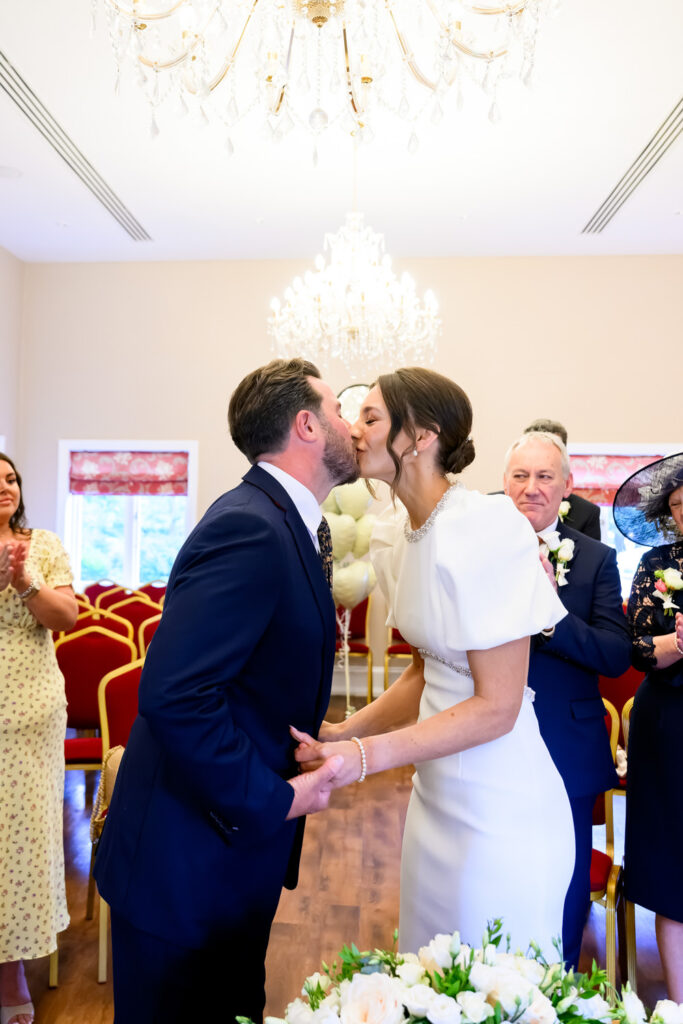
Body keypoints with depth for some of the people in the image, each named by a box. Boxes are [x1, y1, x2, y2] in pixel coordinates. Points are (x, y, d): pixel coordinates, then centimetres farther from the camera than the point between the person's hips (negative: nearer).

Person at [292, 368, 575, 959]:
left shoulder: (485, 528, -22)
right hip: (435, 792, 8)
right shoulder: (395, 534, 4)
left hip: (498, 806, -7)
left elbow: (497, 706, -19)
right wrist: (343, 732, 0)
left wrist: (366, 756, -21)